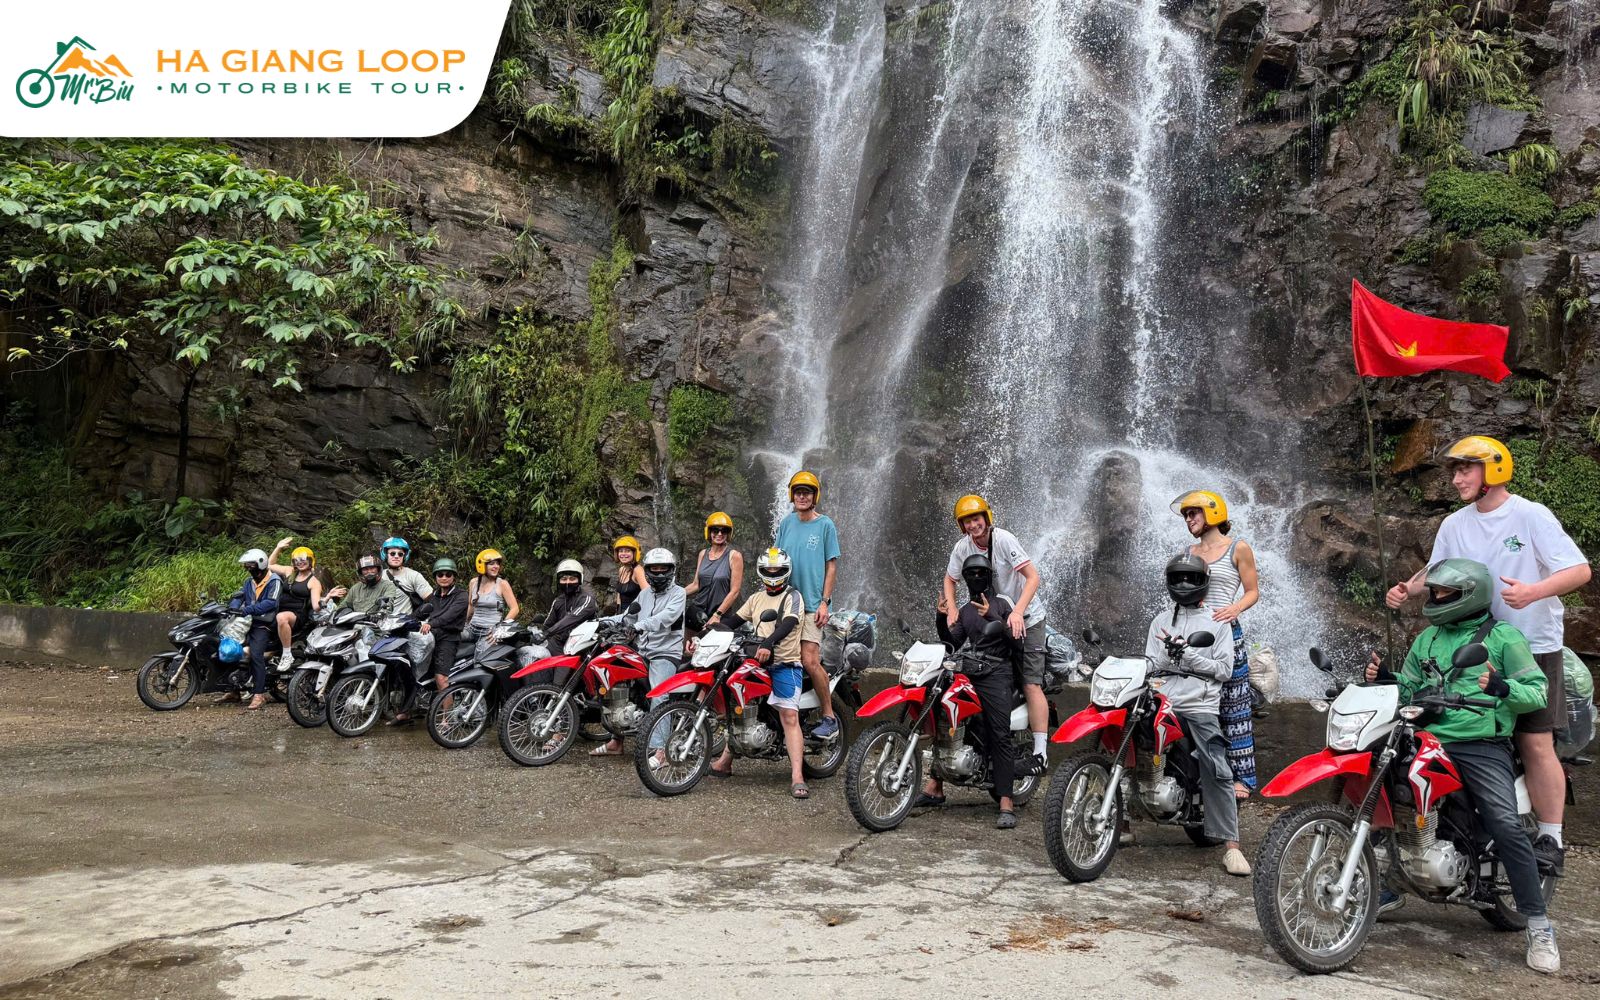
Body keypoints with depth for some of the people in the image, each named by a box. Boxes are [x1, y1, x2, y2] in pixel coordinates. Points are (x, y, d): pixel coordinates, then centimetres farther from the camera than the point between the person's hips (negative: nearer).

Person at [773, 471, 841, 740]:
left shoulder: (825, 524, -1)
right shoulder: (786, 523, 10)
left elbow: (831, 566, -1)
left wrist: (825, 602, -8)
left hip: (812, 604, -4)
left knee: (810, 662, -13)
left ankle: (829, 717, -2)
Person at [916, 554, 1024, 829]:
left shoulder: (1003, 603, 4)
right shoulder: (965, 609, 22)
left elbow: (1017, 642, -5)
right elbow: (952, 644, 17)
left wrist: (992, 617, -17)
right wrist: (941, 620, 2)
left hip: (996, 673, -6)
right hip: (968, 671, 6)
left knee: (1000, 735, -15)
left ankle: (1006, 803, -19)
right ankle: (935, 787, 12)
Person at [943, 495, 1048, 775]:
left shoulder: (1004, 539, -20)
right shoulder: (962, 547, -3)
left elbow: (1034, 577, -26)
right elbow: (949, 579, 11)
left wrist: (1018, 612, -38)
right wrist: (951, 608, -8)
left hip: (1025, 618, -6)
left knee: (1031, 684, -13)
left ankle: (1040, 754, -17)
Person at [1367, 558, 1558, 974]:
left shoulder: (1503, 636, 3)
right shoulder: (1426, 639, 20)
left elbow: (1539, 692, -3)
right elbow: (1408, 691, 20)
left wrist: (1503, 688, -22)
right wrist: (1384, 680, 0)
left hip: (1481, 747, -6)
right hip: (1427, 743, 6)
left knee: (1506, 826, -22)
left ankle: (1539, 925, -11)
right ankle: (1388, 886, 18)